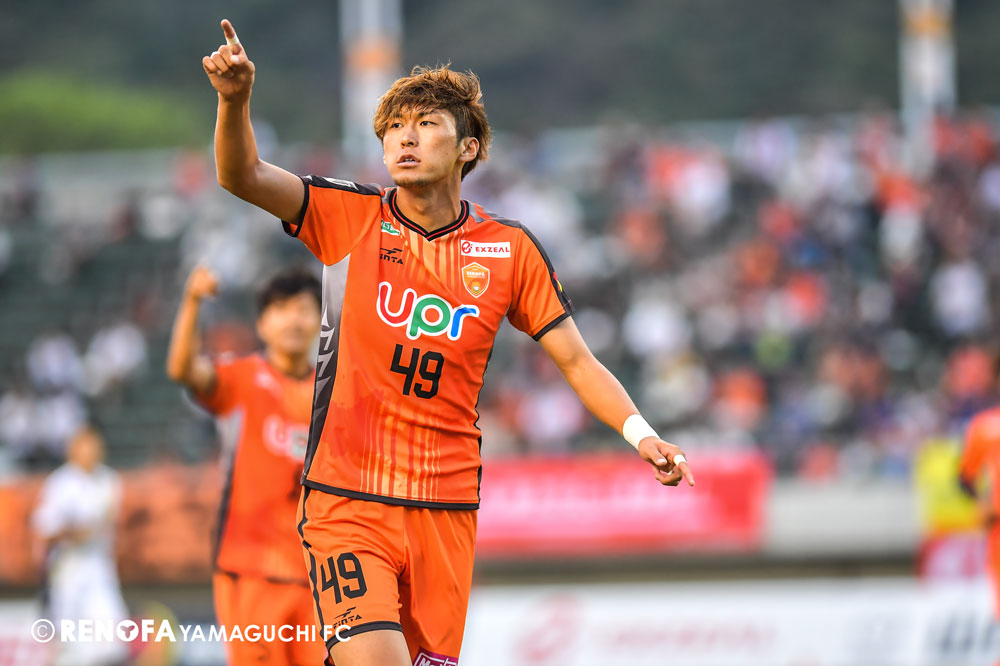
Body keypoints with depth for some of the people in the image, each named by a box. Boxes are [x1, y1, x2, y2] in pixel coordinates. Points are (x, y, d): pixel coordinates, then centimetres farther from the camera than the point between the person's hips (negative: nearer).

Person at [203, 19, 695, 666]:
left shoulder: (511, 249, 5)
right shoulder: (353, 218, 2)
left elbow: (576, 360, 8)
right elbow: (243, 176, -9)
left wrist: (642, 434, -7)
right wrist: (235, 98, -28)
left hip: (446, 509, 3)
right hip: (347, 502, -2)